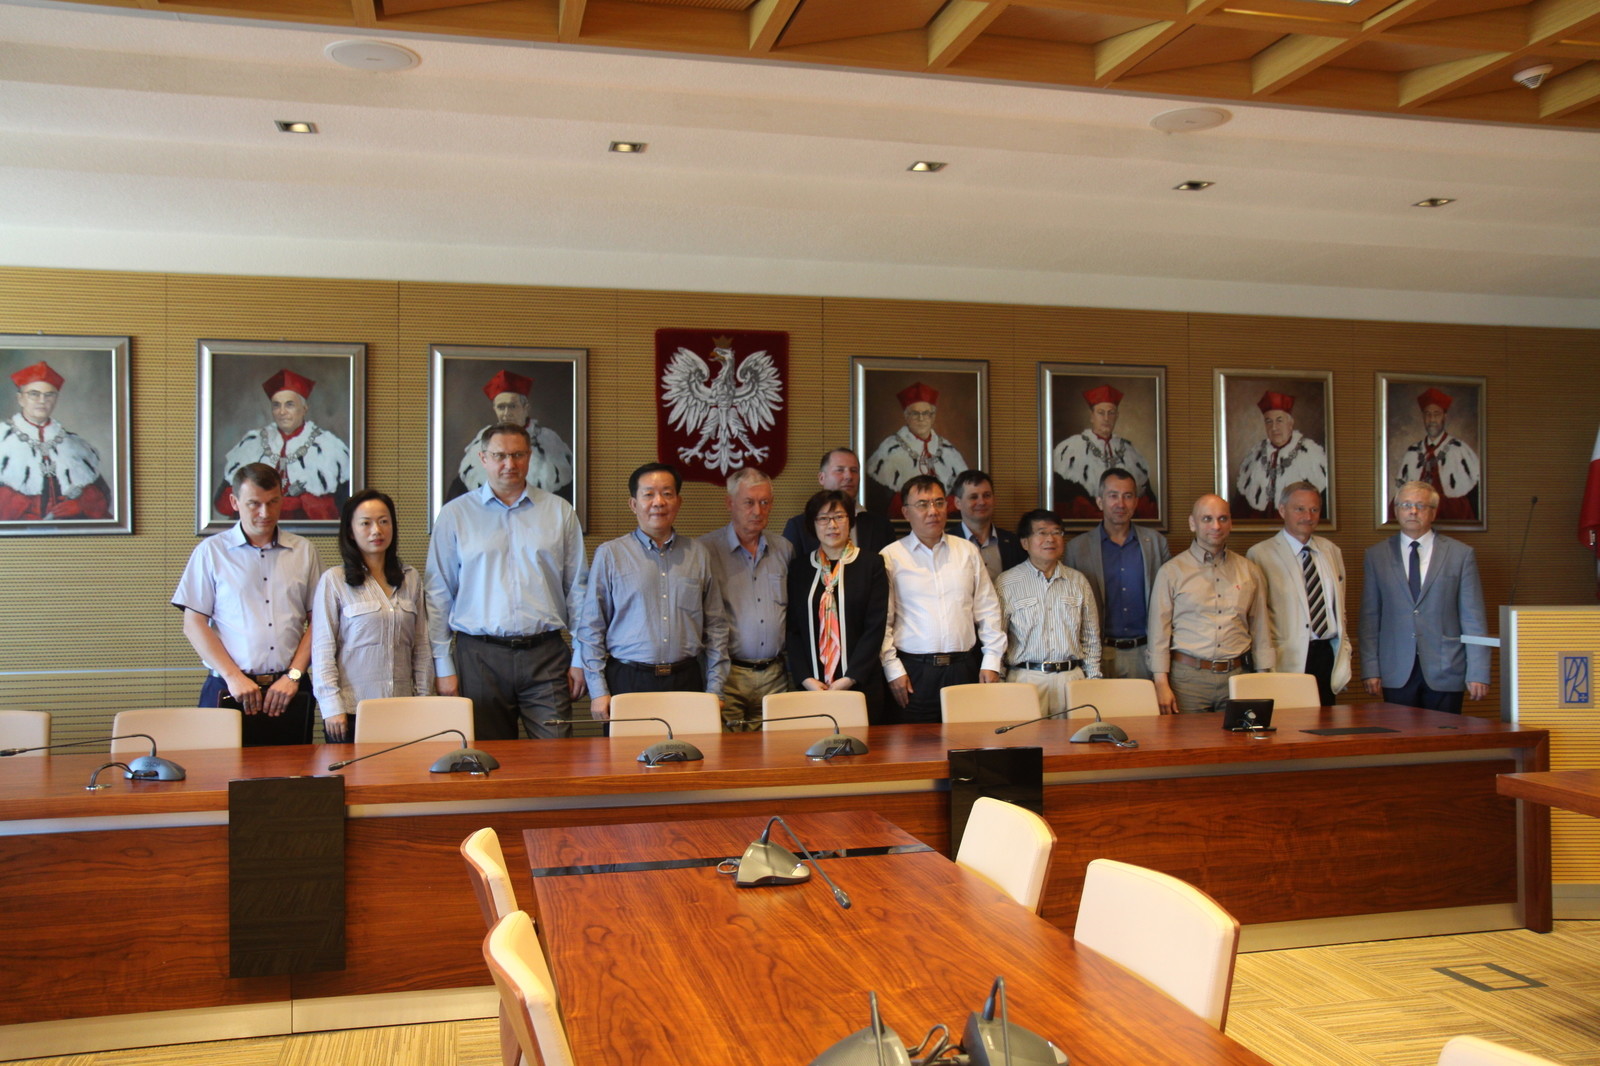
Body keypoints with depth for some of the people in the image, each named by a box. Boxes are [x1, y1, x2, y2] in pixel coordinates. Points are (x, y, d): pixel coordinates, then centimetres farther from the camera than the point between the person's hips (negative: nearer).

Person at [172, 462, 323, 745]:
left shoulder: (304, 552, 10)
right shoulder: (211, 551, 5)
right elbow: (194, 625, 1)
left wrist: (293, 676, -5)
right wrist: (234, 677, -9)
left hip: (290, 691, 2)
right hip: (229, 690, -2)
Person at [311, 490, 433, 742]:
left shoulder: (411, 578, 10)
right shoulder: (334, 581, -2)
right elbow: (322, 650, -3)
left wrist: (424, 699, 7)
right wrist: (332, 707, -8)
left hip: (402, 710, 3)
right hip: (352, 710, -3)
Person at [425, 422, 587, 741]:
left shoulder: (560, 512, 9)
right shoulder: (454, 515, 7)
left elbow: (577, 589, 10)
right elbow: (439, 593, 7)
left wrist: (580, 657, 5)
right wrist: (444, 665, 2)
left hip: (545, 654, 0)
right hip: (480, 655, 0)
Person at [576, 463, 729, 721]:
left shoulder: (698, 554, 11)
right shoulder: (609, 554, 4)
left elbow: (715, 626, 12)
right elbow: (591, 629, 3)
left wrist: (715, 689, 6)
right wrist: (598, 691, -3)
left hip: (686, 680, 2)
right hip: (628, 681, -2)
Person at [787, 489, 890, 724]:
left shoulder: (871, 564, 3)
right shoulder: (799, 568, 9)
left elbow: (875, 627, -3)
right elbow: (792, 628, 5)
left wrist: (849, 679, -11)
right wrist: (806, 678, -8)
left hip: (861, 684, -1)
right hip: (810, 687, 2)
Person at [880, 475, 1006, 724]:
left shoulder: (968, 552, 13)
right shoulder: (890, 557, 2)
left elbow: (987, 611, 13)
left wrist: (992, 661, 6)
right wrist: (893, 670, -7)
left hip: (964, 668, 3)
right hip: (913, 672, -3)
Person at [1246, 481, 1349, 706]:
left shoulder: (1332, 551, 14)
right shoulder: (1260, 555, -4)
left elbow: (1340, 605, 21)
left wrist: (1344, 652, 14)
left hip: (1328, 655, 5)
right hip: (1288, 661, -5)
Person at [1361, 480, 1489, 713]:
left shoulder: (1461, 554, 5)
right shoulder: (1376, 555, 8)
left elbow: (1473, 619, 1)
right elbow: (1370, 617, 6)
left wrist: (1478, 674, -4)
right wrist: (1370, 669, 0)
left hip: (1445, 671, -1)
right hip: (1396, 674, 1)